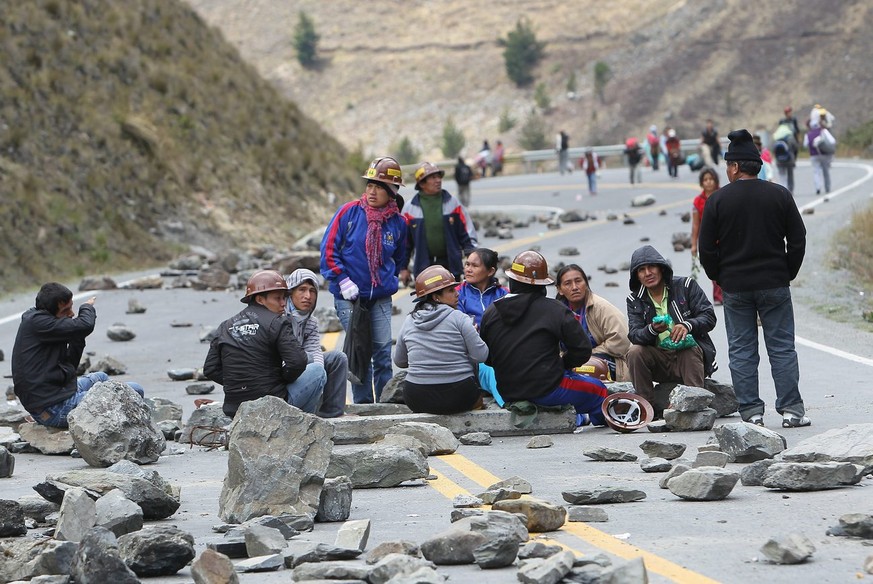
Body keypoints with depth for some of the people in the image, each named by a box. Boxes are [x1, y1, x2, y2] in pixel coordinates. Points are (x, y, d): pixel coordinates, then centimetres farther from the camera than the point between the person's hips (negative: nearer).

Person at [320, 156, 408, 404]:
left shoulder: (398, 222, 5)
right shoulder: (349, 212, -5)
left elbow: (400, 258, 21)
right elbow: (329, 249, -4)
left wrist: (390, 280, 9)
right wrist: (343, 281, -10)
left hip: (381, 297, 3)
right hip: (349, 296, -3)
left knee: (383, 350, 1)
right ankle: (363, 403, 5)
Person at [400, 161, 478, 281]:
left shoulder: (452, 202, 1)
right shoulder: (410, 207, -2)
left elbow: (467, 232, 5)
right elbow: (403, 239, 4)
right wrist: (403, 268, 5)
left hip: (451, 264, 1)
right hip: (423, 266, -1)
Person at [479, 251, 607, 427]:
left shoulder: (491, 312, -2)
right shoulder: (555, 310, -13)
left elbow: (485, 358, 8)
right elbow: (582, 350, -11)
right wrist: (564, 362, 9)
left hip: (507, 392, 5)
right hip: (547, 390, -5)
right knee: (598, 389, 21)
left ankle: (577, 418, 42)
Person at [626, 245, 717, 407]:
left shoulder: (686, 286, 0)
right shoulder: (635, 300, 7)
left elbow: (709, 317, -7)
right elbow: (634, 335, -7)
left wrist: (687, 325, -28)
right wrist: (652, 330, -30)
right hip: (660, 360, 2)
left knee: (690, 352, -35)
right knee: (635, 353, -24)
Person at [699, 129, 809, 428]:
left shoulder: (718, 200, -5)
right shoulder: (780, 195, -1)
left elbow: (706, 248, -3)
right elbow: (798, 240, 2)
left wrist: (720, 278, 10)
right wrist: (787, 274, 12)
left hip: (735, 288, -1)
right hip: (775, 285, 1)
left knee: (741, 351, 5)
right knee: (782, 348, 5)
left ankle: (751, 412, 3)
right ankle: (791, 410, 2)